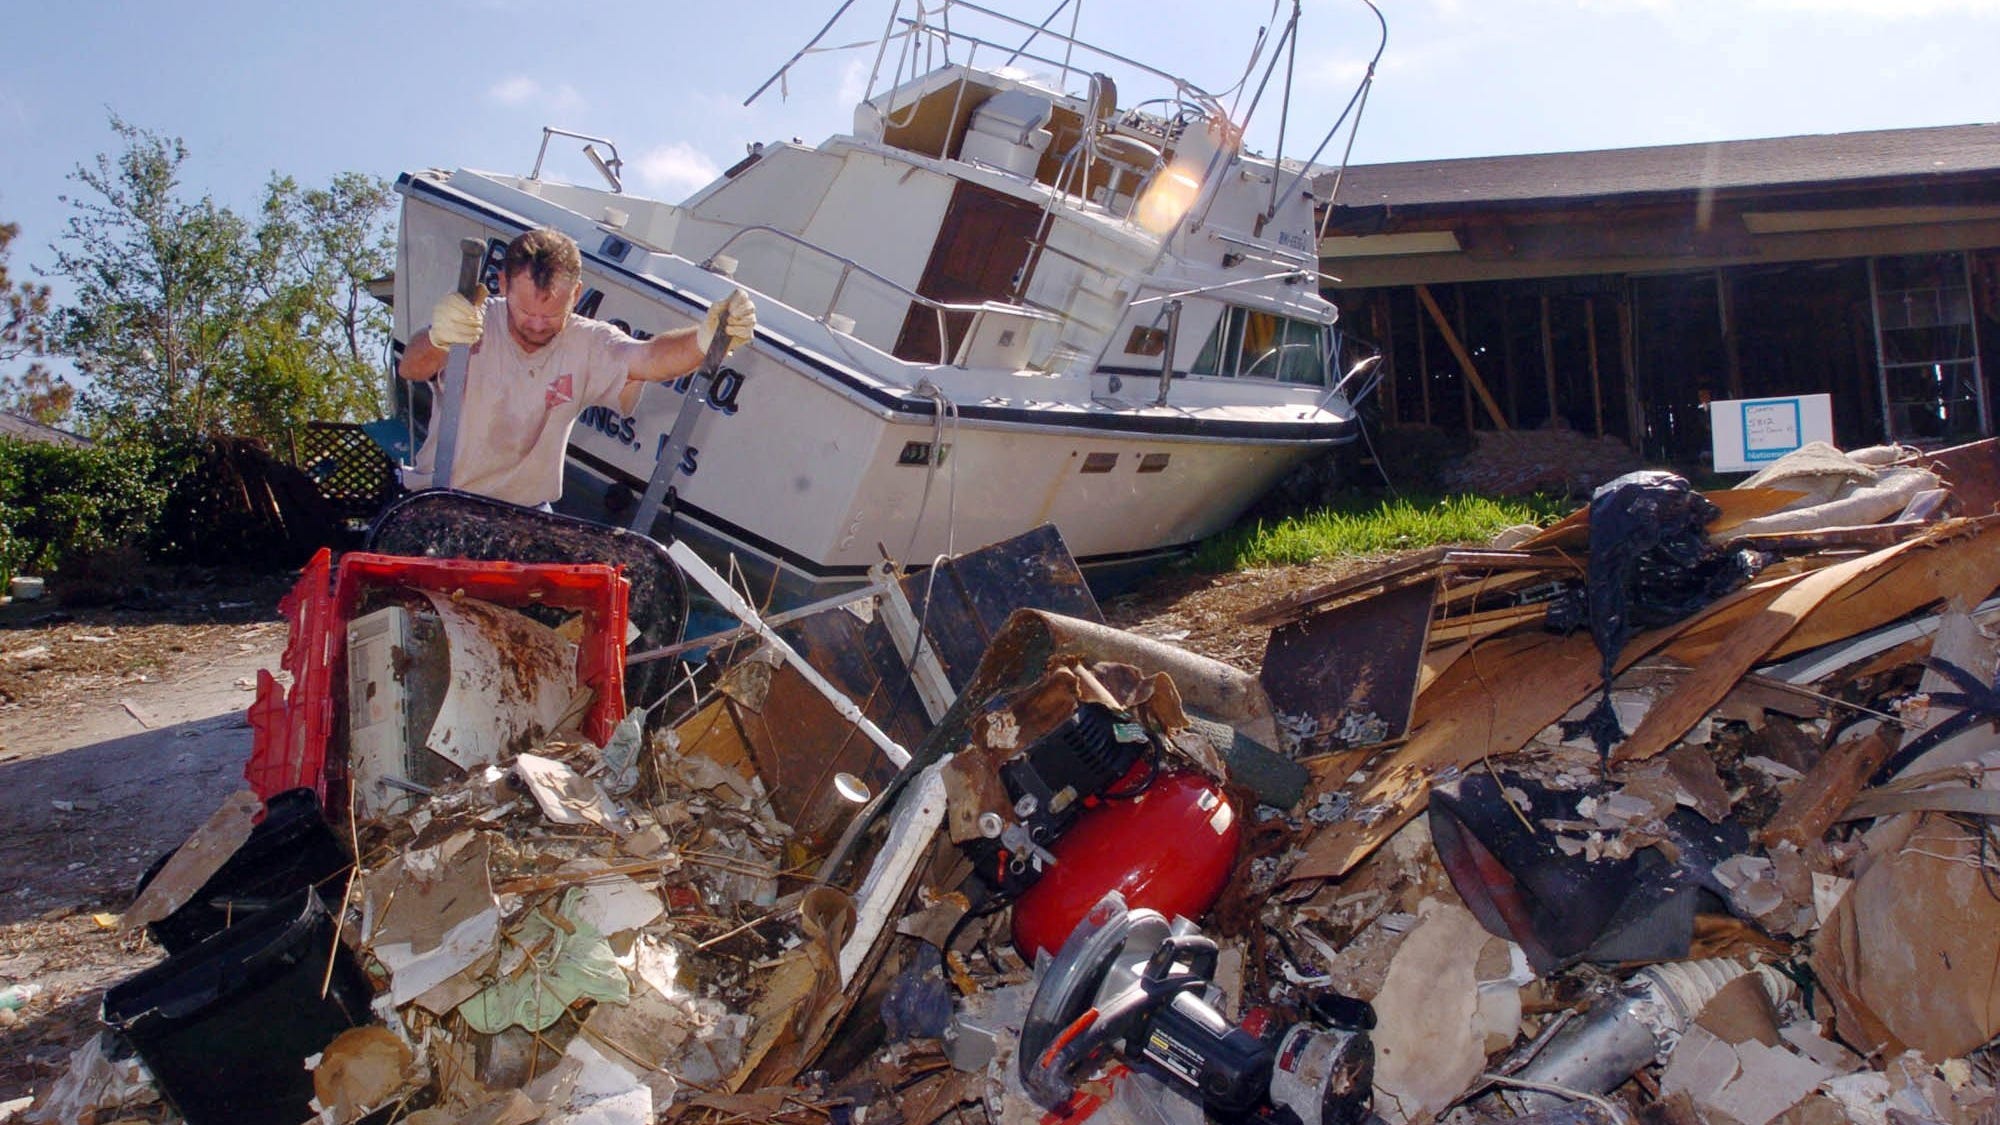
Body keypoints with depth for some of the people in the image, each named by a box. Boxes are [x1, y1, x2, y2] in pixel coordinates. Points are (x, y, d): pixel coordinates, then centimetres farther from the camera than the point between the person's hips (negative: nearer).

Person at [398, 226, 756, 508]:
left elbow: (649, 358, -27)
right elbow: (411, 369, -31)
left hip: (527, 510, 2)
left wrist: (706, 337, -50)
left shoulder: (585, 343, -10)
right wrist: (436, 340, -57)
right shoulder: (473, 325, -15)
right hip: (442, 503, -2)